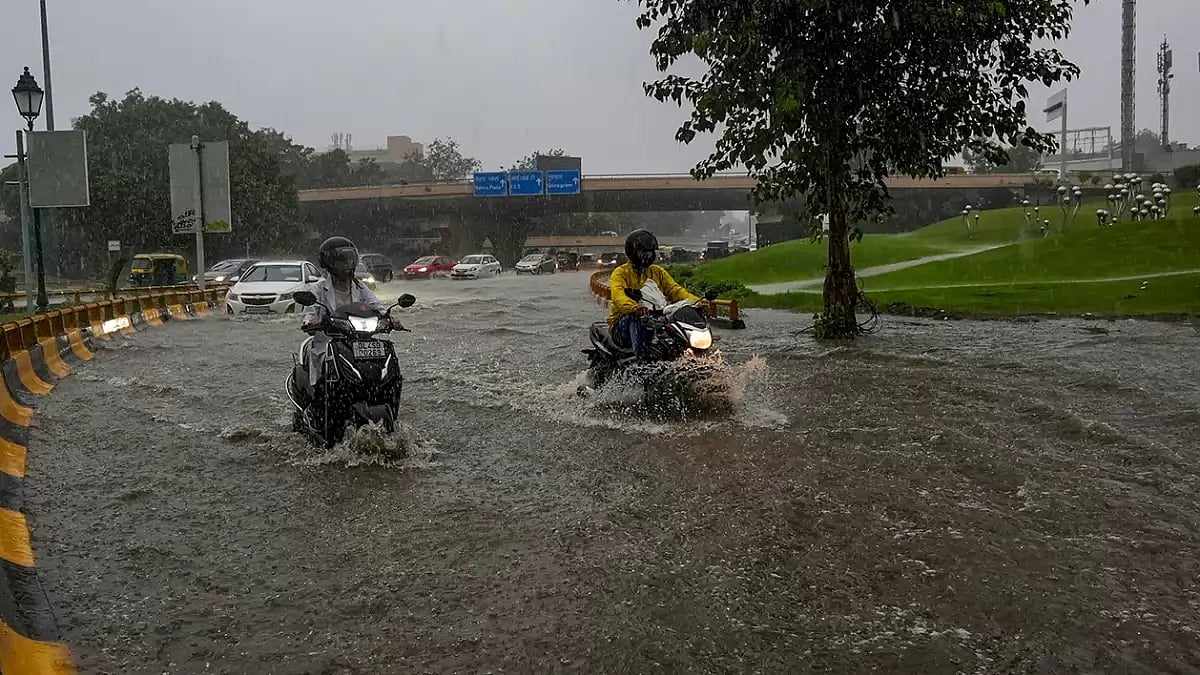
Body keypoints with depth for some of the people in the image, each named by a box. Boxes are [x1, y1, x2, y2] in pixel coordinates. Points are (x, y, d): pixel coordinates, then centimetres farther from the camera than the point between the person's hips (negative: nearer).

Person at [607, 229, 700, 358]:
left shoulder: (658, 272, 18)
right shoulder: (621, 273, 0)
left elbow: (675, 290, 7)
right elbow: (618, 295, -21)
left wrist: (697, 301, -14)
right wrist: (634, 308, -45)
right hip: (623, 323, -4)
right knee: (635, 318, -38)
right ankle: (641, 357, -49)